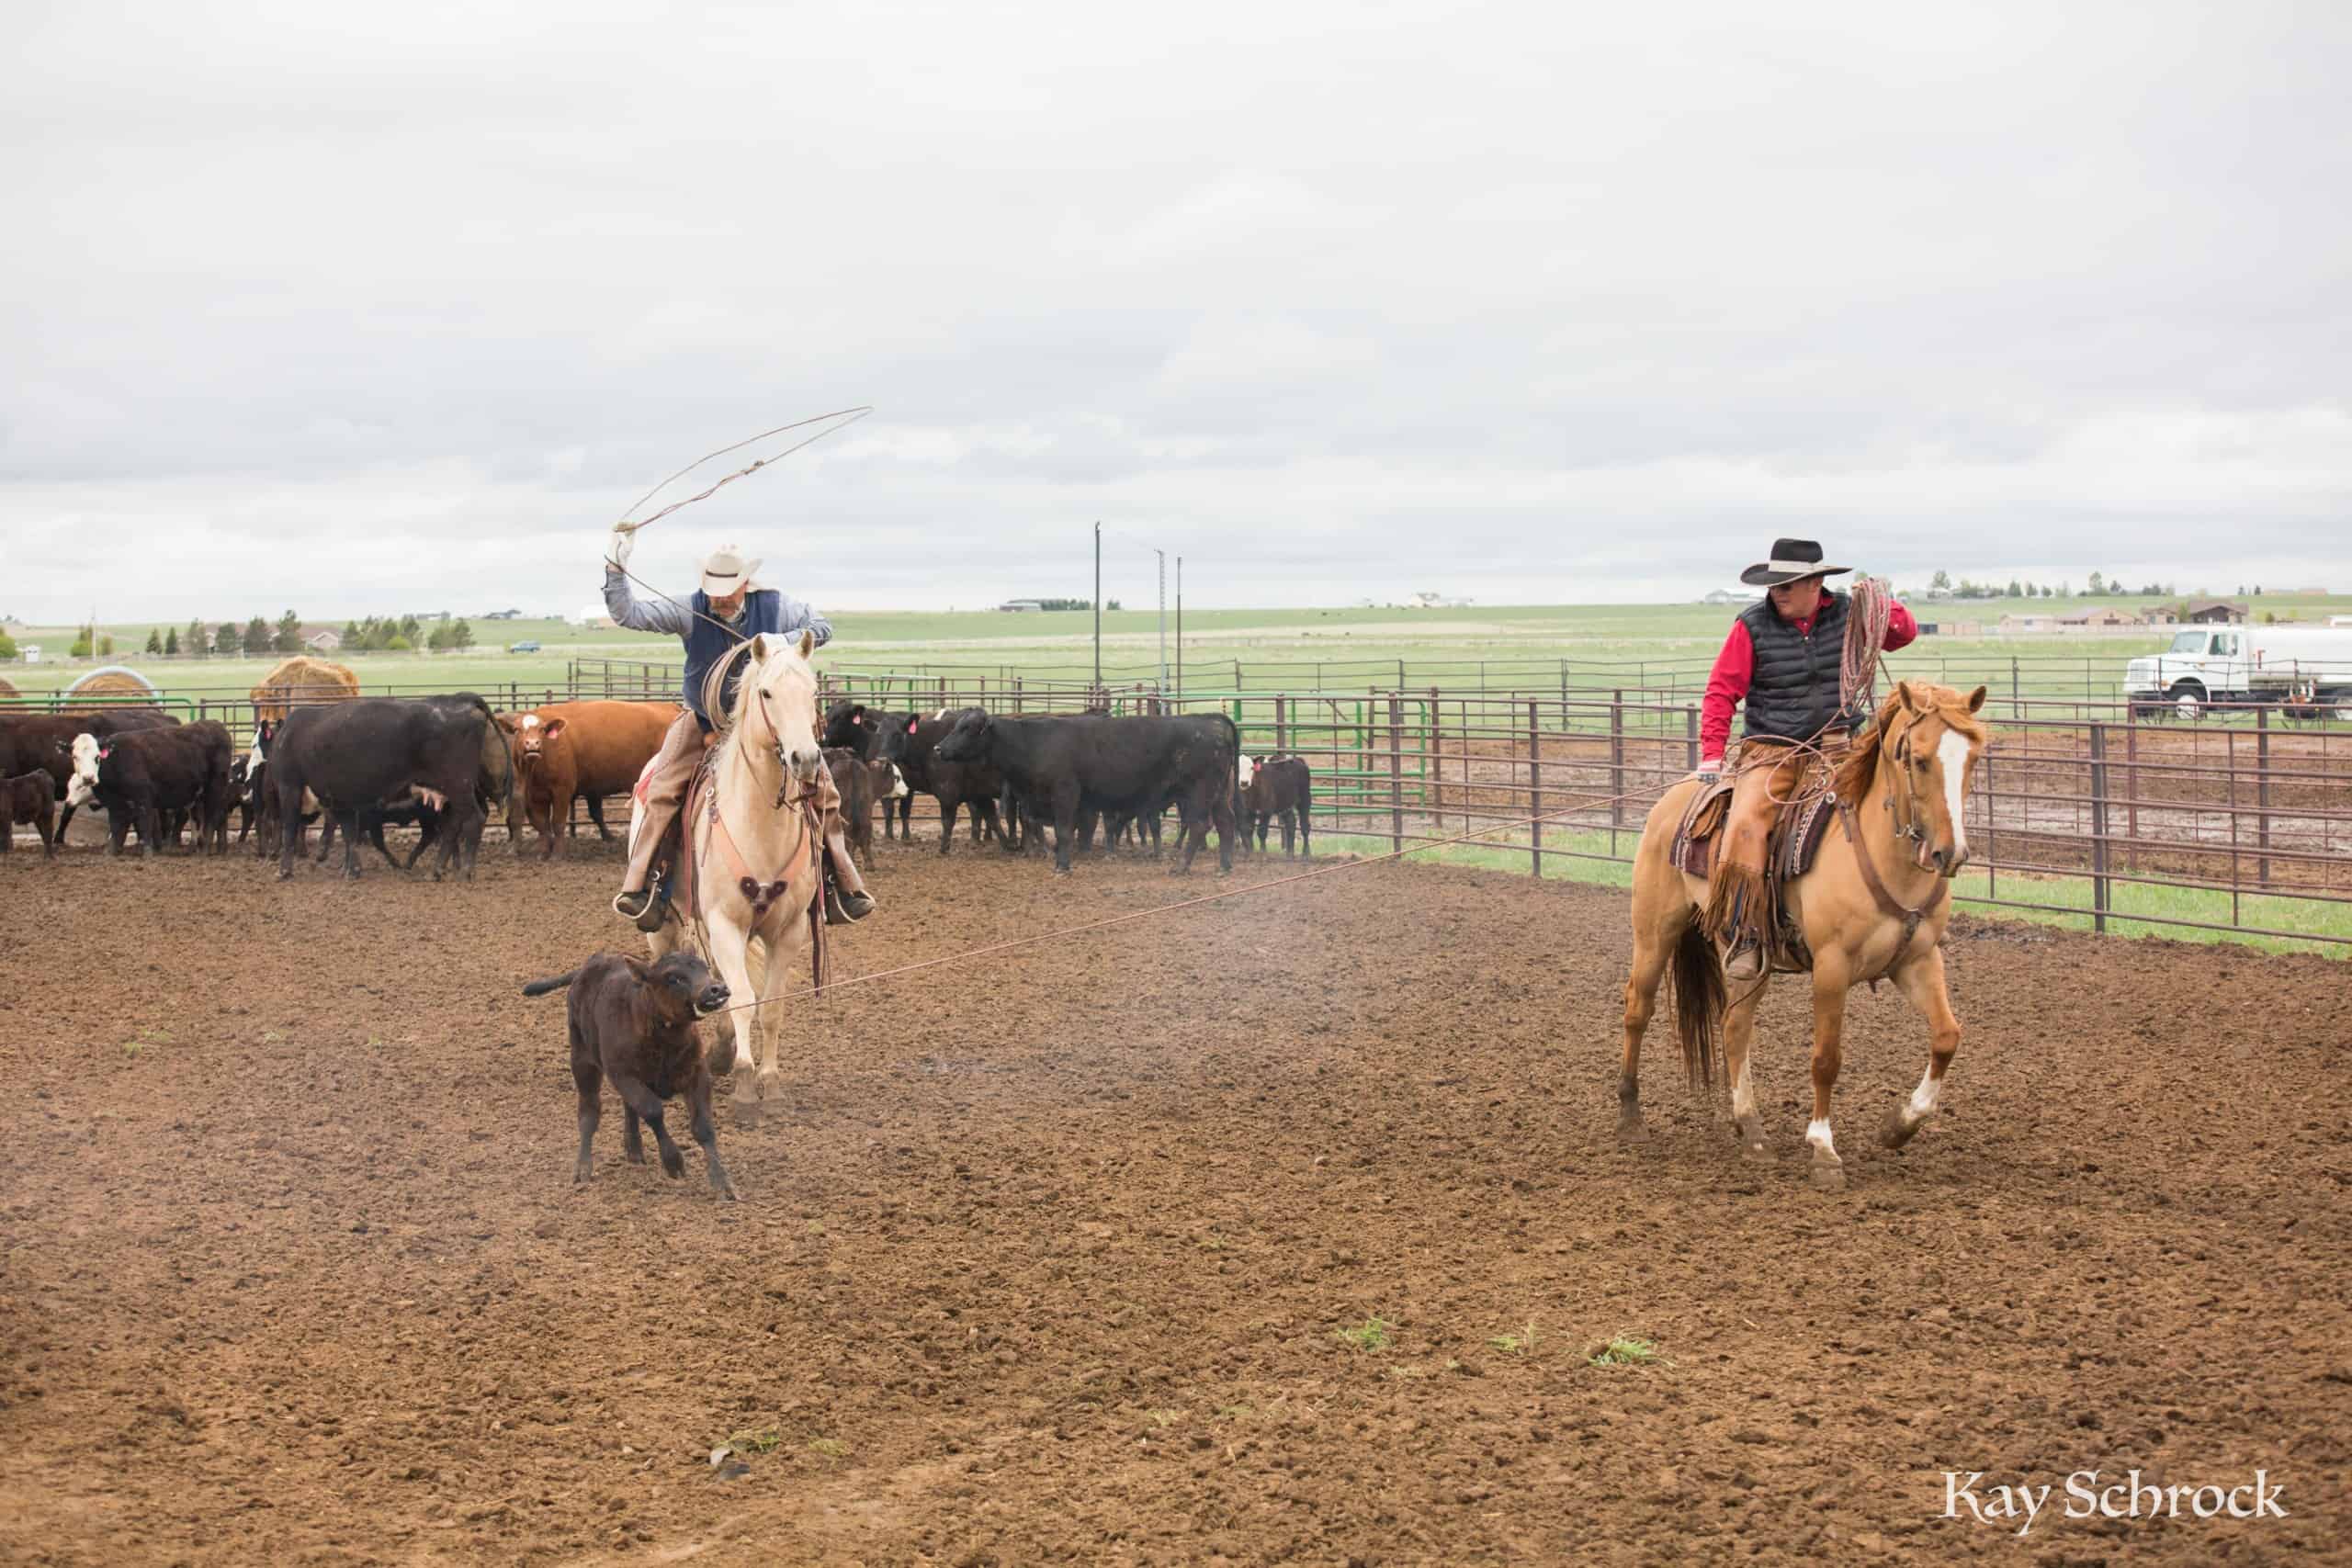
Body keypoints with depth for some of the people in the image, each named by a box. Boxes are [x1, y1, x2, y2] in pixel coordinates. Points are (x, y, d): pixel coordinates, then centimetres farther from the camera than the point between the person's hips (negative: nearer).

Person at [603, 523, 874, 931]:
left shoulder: (775, 606, -11)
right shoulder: (690, 612, -15)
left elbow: (822, 627, -1)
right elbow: (626, 613, -18)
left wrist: (781, 642, -20)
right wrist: (616, 566, -32)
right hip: (703, 722, -1)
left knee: (823, 787, -9)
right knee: (662, 791, -22)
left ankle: (846, 886, 2)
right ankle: (638, 886, -15)